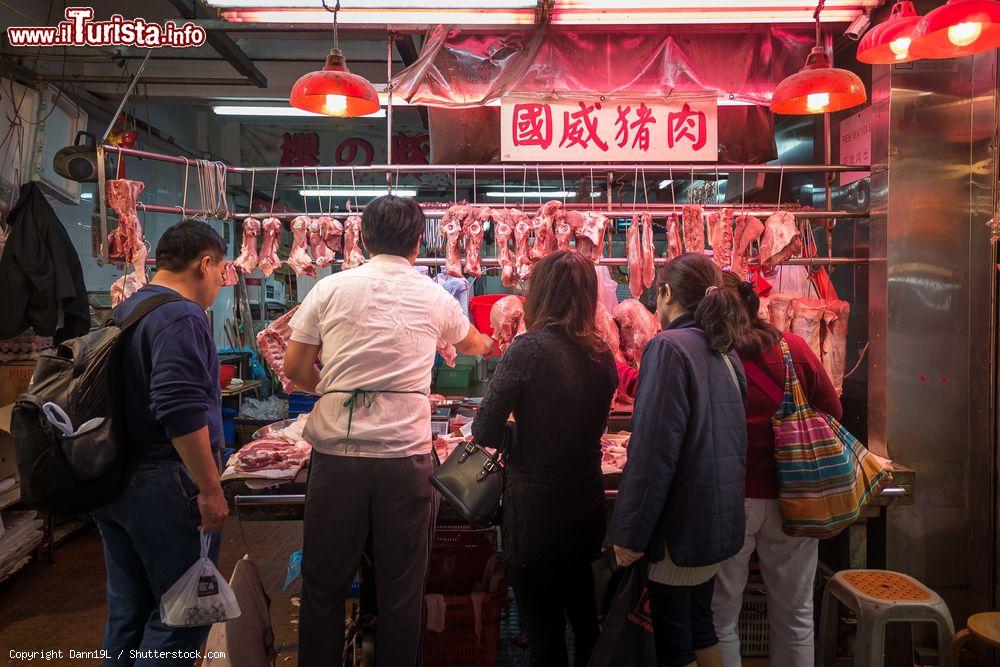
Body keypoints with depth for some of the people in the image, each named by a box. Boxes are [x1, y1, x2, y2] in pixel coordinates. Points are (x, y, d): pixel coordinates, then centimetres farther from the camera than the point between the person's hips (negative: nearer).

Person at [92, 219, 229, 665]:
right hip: (163, 488, -10)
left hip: (111, 486, 10)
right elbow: (182, 412, -26)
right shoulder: (181, 317, -17)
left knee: (126, 612, 20)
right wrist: (210, 490, -20)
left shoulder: (123, 312, 14)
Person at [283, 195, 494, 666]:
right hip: (405, 455, 0)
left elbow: (295, 368, 3)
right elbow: (471, 342, 26)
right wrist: (490, 344, 49)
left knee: (324, 584, 15)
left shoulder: (330, 288, 1)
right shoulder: (435, 298, 5)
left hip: (336, 451, 0)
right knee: (401, 588, 13)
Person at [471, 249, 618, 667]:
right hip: (588, 510, 6)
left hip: (536, 513, -6)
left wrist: (509, 437, 4)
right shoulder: (602, 354, 1)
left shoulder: (530, 347, -18)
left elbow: (484, 432, -17)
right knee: (585, 620, 25)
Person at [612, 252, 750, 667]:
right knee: (699, 622, 22)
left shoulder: (668, 346, -18)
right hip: (721, 521, 8)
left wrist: (631, 533, -17)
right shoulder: (725, 354, 7)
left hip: (682, 524, -8)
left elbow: (654, 449, -23)